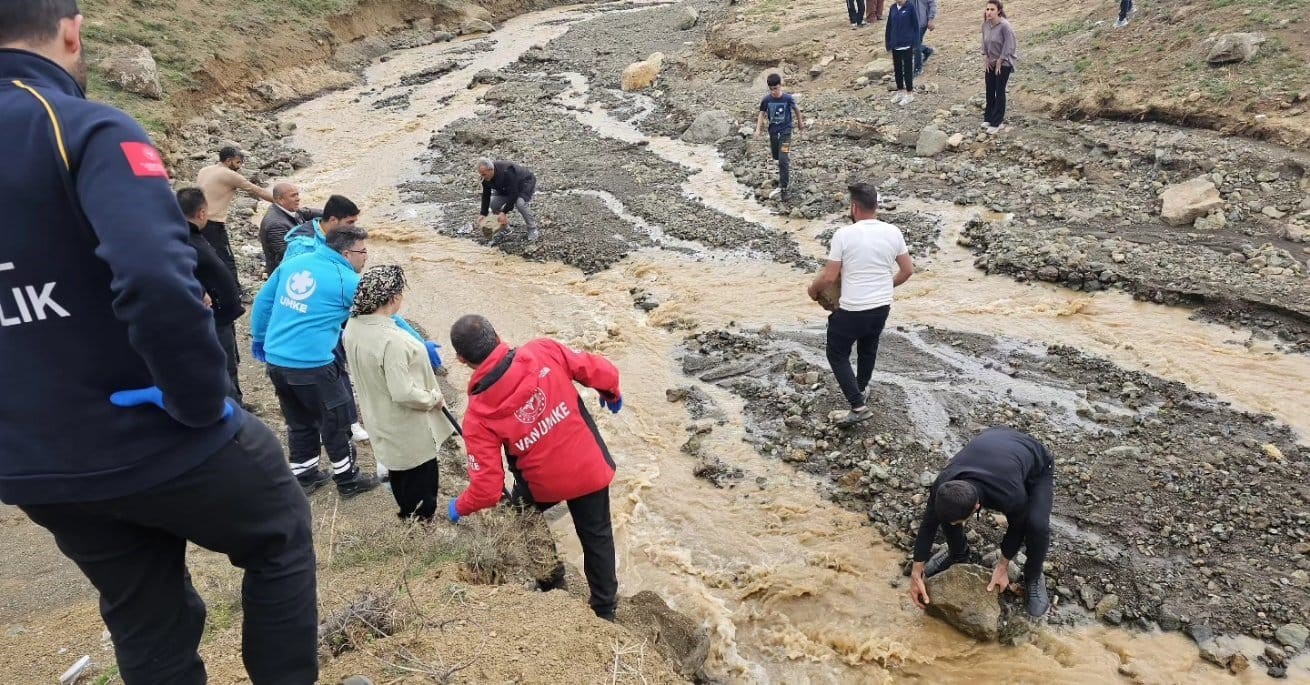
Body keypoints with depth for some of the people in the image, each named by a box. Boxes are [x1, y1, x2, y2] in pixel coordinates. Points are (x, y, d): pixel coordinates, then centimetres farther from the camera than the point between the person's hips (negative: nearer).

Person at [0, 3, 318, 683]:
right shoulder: (87, 130, -18)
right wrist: (202, 401, -20)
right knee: (281, 537, 21)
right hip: (151, 440, -6)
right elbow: (156, 280, -35)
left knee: (146, 625, 23)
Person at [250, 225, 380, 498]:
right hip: (311, 365, -7)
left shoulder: (293, 263, 8)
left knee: (299, 421, 23)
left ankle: (303, 476, 36)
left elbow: (263, 301, 14)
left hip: (275, 360, 7)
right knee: (336, 422, 12)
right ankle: (347, 479, 25)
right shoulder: (348, 282, -9)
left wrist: (259, 338, 27)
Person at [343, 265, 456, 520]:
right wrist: (434, 398, -15)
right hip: (409, 429, -9)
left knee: (399, 473, 27)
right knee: (422, 481, 11)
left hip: (384, 422, 9)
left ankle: (407, 517, 46)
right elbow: (403, 393, -32)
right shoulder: (392, 340, -35)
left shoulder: (353, 326, -7)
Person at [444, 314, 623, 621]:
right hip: (590, 468, 2)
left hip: (543, 484, -1)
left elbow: (487, 488, -20)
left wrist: (460, 507, 2)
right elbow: (601, 371, -11)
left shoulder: (479, 416, -21)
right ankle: (604, 609, 39)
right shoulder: (545, 352, -21)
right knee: (596, 537, 23)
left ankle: (550, 578, 46)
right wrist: (612, 393, 12)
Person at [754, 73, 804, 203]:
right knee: (777, 157, 19)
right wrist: (758, 129, -8)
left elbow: (796, 109, 4)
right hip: (773, 132, 4)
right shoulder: (766, 100, -9)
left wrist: (800, 122, 18)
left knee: (783, 160, -14)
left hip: (785, 132, -4)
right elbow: (762, 114, 3)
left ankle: (783, 187, -10)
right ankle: (787, 176, 49)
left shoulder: (788, 98, -14)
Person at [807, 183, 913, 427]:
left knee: (837, 355, 12)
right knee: (868, 350, 28)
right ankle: (860, 392, 49)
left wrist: (813, 290, 4)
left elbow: (829, 277, -16)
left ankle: (859, 406, 2)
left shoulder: (844, 234, -18)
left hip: (852, 311, -5)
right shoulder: (893, 232, -4)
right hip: (882, 307, 6)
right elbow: (908, 270, 4)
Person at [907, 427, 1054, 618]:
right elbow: (928, 524, -17)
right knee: (946, 511, -14)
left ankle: (1033, 578, 1)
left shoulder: (1010, 496, -44)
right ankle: (957, 553, 16)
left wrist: (1002, 566, -11)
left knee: (1037, 525, -29)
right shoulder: (944, 486, -33)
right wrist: (916, 574, -14)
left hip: (1036, 466, -3)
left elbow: (1017, 527, -21)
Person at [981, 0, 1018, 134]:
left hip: (1004, 63, -6)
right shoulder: (985, 24, -3)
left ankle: (997, 122, 5)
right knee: (989, 91, 11)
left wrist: (999, 62, -15)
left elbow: (1008, 46, -19)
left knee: (999, 92, -2)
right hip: (991, 63, 6)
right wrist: (986, 59, 2)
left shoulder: (1004, 26, -22)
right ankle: (988, 118, 24)